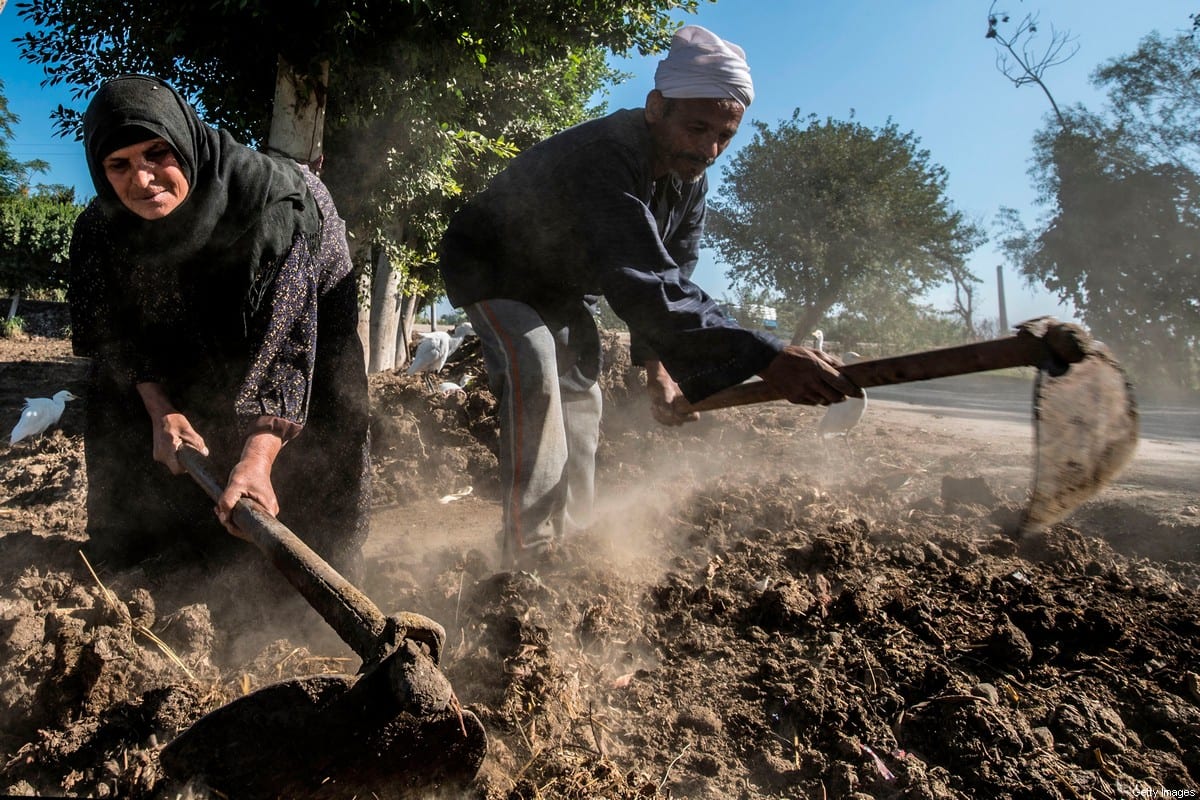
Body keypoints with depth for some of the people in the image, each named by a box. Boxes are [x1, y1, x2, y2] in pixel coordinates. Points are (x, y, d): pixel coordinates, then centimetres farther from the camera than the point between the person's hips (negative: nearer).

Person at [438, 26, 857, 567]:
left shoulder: (689, 182, -11)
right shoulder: (602, 158, -40)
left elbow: (669, 282, -7)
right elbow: (643, 287, -53)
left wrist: (657, 367, -22)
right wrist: (764, 359, -59)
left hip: (562, 286, 8)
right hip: (491, 268, -8)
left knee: (581, 391, 7)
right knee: (534, 372, -30)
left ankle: (572, 535, 22)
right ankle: (528, 554, -24)